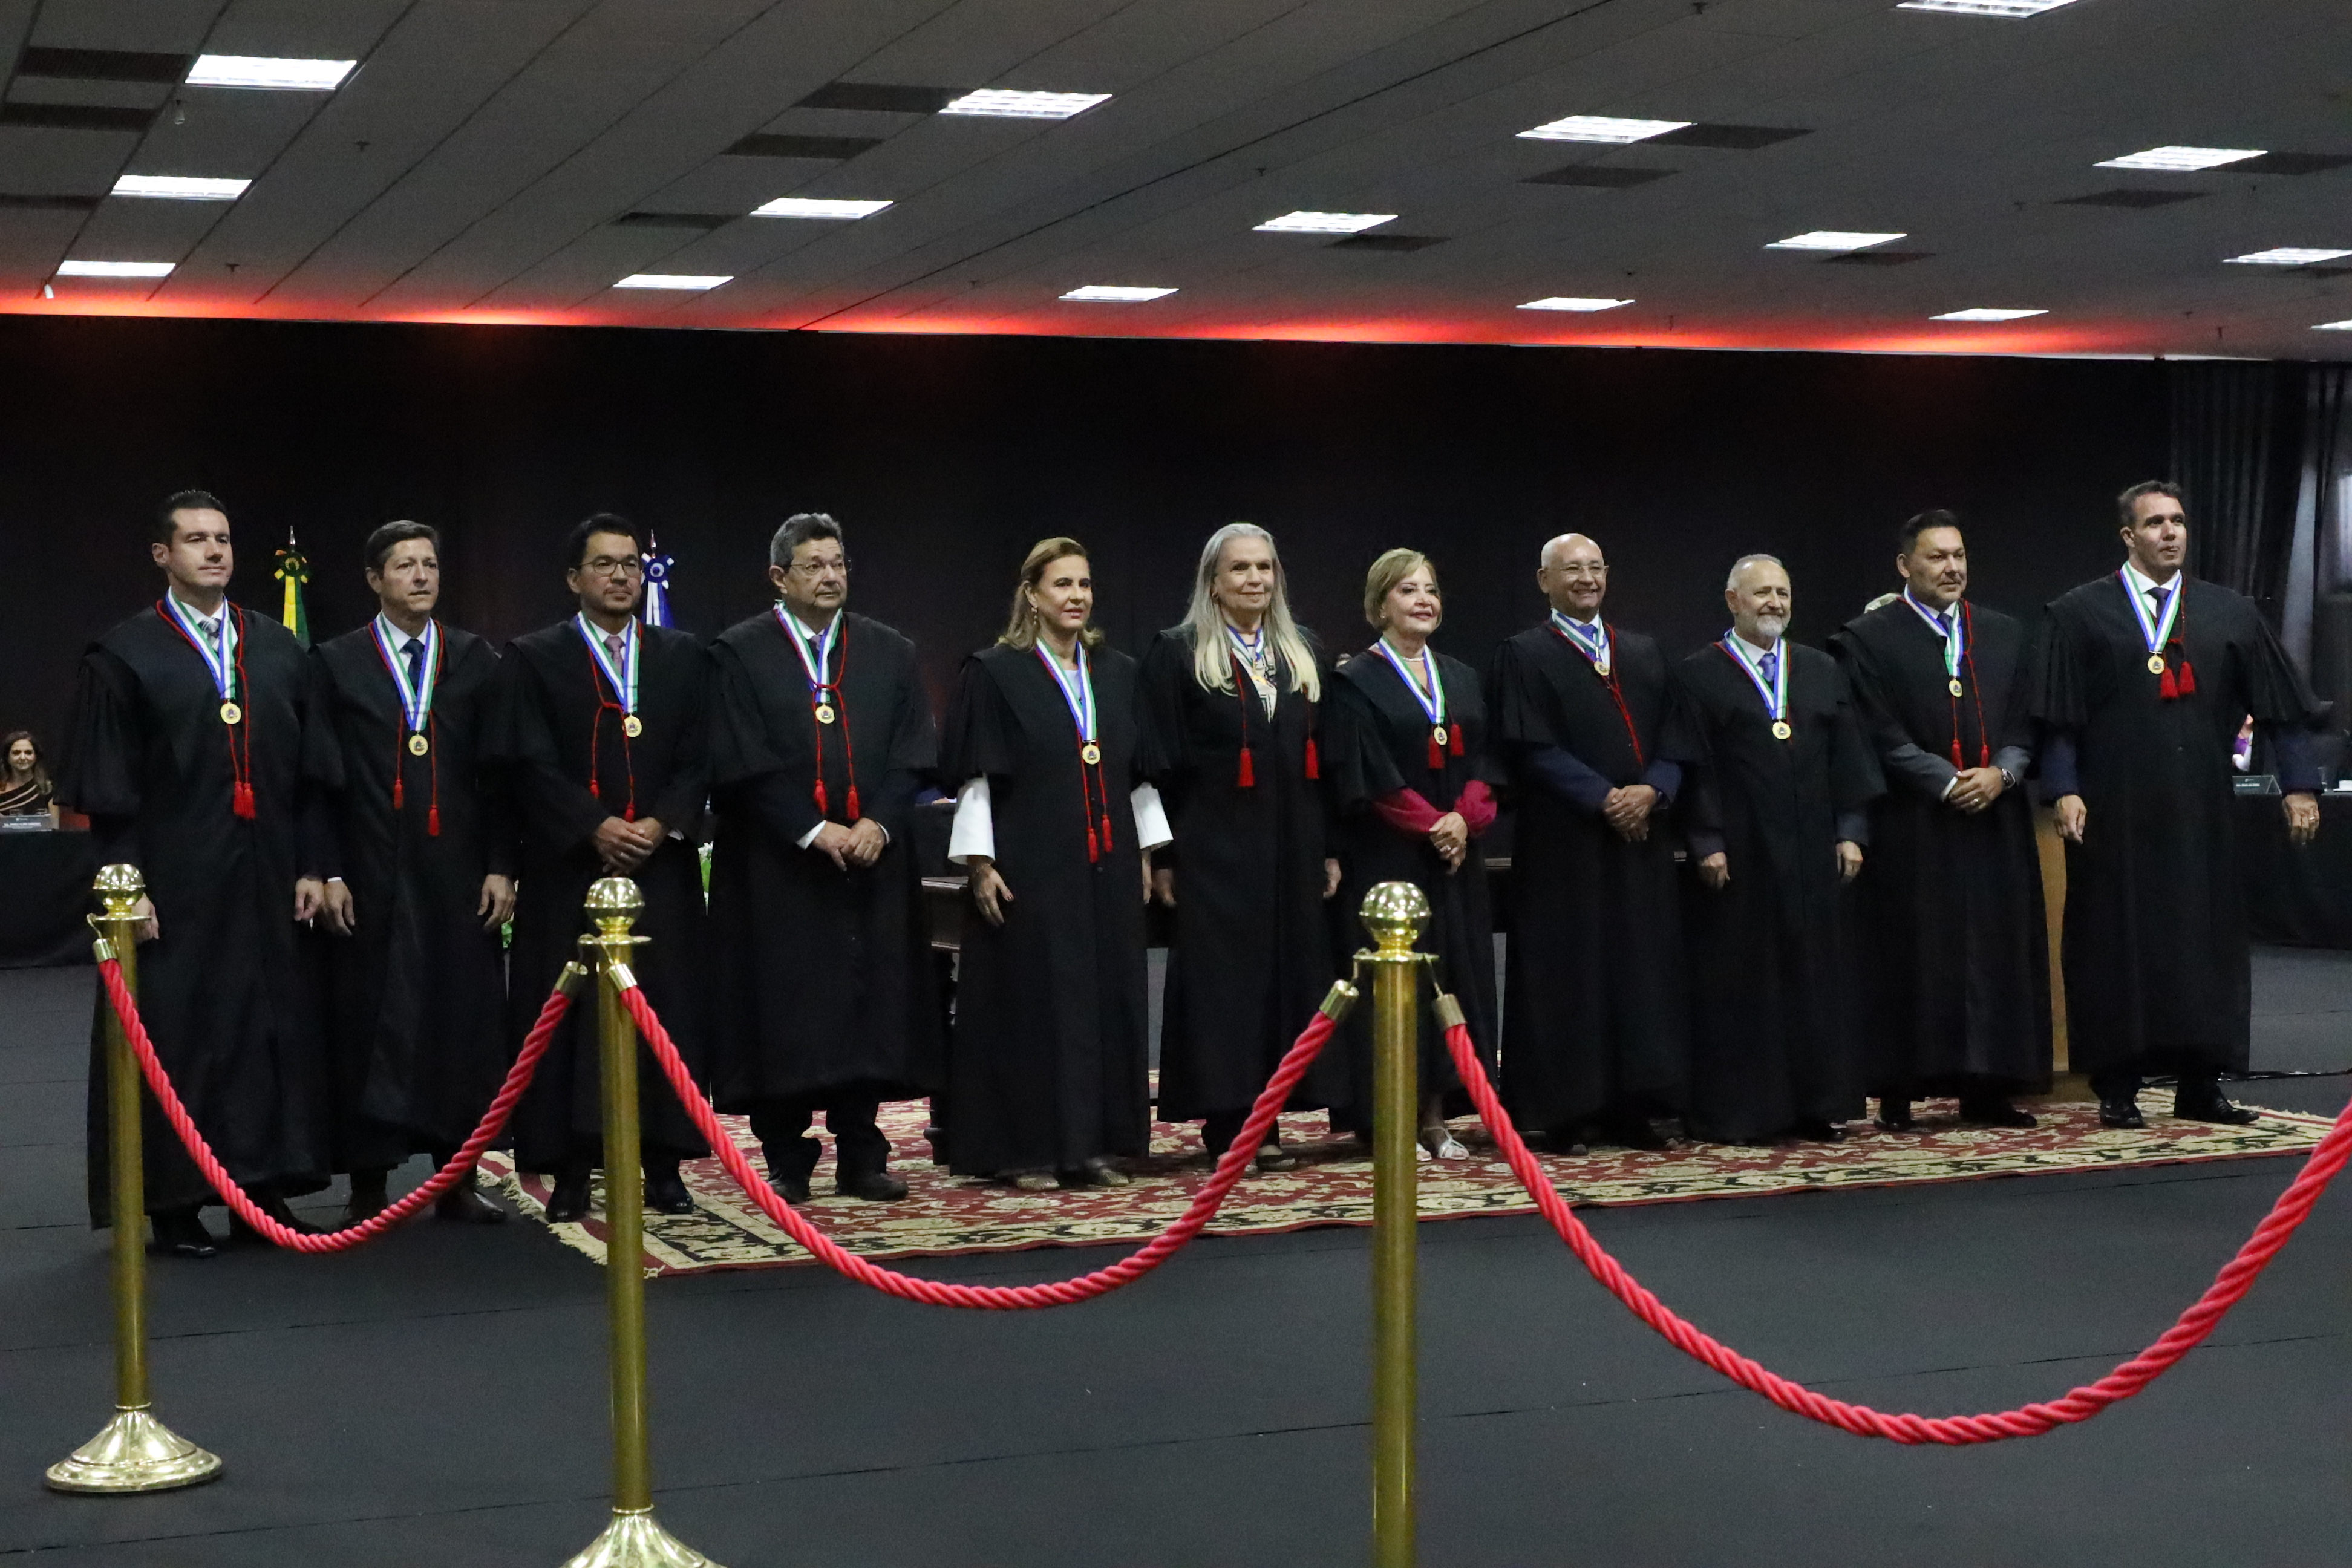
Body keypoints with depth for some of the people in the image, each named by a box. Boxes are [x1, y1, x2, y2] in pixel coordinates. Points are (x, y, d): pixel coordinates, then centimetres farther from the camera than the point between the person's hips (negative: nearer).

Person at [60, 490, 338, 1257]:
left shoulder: (280, 650, 10)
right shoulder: (124, 657, -1)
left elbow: (313, 771, 11)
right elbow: (106, 786, -5)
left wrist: (312, 867, 4)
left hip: (268, 883, 4)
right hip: (175, 886, -4)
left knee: (275, 1029, 5)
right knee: (176, 1038, 0)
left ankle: (265, 1187, 15)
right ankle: (175, 1202, 9)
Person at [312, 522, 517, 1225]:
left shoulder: (475, 660, 9)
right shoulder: (336, 663, 4)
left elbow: (497, 771, 7)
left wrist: (500, 866, 0)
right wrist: (328, 872, -6)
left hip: (457, 871, 2)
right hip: (371, 874, -2)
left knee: (464, 1021, 3)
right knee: (370, 1027, 1)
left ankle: (457, 1181, 12)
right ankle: (368, 1186, 10)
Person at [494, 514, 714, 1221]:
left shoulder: (683, 657, 13)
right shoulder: (533, 658, 4)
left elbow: (699, 758, 6)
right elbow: (530, 761, -4)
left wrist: (660, 824, -9)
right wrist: (596, 828, -14)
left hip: (662, 866, 2)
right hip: (568, 868, -2)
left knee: (666, 1012, 2)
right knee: (570, 1017, -2)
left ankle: (664, 1167, 8)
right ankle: (571, 1171, 3)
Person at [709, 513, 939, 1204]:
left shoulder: (890, 652, 11)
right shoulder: (740, 653, 0)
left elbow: (912, 754, 5)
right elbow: (742, 763, -7)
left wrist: (877, 823, -11)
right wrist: (814, 832, -14)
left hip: (872, 858, 3)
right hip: (776, 867, -3)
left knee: (868, 1008, 3)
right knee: (785, 1013, -1)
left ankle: (861, 1158, 12)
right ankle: (787, 1163, 8)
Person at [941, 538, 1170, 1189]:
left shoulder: (1118, 673, 12)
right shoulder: (994, 673, -2)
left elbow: (1140, 772, 15)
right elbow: (975, 775, -5)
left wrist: (1145, 854, 10)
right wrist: (980, 864, -11)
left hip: (1108, 869, 5)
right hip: (1030, 868, -5)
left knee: (1107, 1000, 5)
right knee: (1030, 999, -2)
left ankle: (1093, 1144, 13)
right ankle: (1026, 1149, 5)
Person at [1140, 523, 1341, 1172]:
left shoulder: (1302, 651, 13)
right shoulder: (1178, 653, -2)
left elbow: (1324, 754, 14)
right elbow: (1161, 762, -4)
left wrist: (1329, 847, 9)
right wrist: (1163, 857, -9)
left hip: (1291, 847, 5)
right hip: (1215, 846, -5)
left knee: (1287, 971, 5)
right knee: (1224, 974, -3)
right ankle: (1226, 1124, 3)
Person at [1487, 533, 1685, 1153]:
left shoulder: (1643, 654, 17)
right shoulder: (1524, 656, 1)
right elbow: (1532, 749, -9)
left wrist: (1652, 791, -9)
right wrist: (1604, 798, -16)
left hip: (1642, 840, 5)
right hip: (1564, 842, -5)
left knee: (1642, 972, 3)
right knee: (1568, 977, -4)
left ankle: (1631, 1107, 7)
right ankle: (1566, 1110, 1)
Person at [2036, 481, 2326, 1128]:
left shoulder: (2231, 614, 9)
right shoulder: (2080, 614, 2)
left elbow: (2282, 708, 9)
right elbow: (2057, 715, -3)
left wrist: (2299, 786, 3)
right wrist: (2064, 791, -12)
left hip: (2201, 811, 3)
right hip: (2117, 809, -3)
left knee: (2205, 938, 5)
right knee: (2120, 942, 1)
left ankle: (2199, 1086, 13)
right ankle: (2117, 1089, 8)